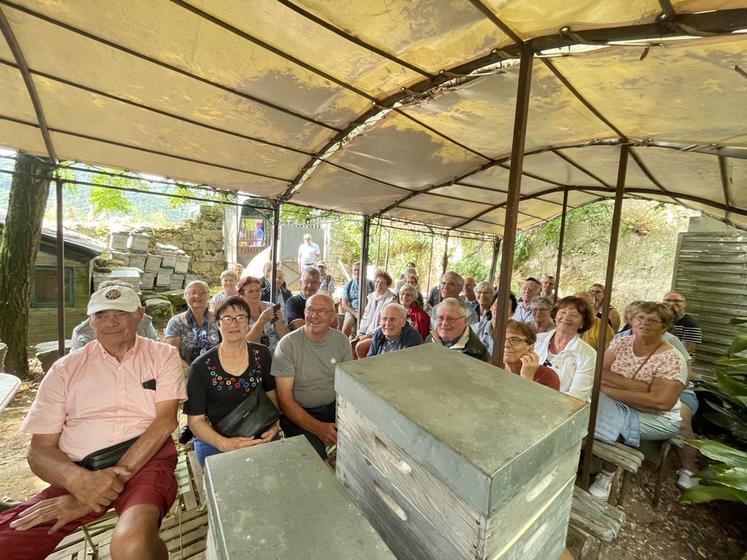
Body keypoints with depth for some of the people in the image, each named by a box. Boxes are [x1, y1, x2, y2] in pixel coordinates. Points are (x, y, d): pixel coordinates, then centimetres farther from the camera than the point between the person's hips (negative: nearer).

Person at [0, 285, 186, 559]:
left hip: (145, 459, -2)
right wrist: (78, 480, -16)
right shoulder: (65, 368, 7)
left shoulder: (163, 356, 2)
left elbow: (165, 421, -6)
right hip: (80, 472, 3)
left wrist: (115, 480, -16)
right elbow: (39, 450, 5)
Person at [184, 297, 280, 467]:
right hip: (214, 439, -2)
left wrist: (274, 424, -8)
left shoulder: (262, 355, 0)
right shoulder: (201, 367, -7)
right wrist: (225, 444, -19)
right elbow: (195, 420, -4)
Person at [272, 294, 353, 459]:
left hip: (334, 407, 4)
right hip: (299, 413, -3)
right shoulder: (287, 344, -14)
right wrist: (318, 427, -24)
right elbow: (285, 400, -13)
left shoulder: (341, 341, -2)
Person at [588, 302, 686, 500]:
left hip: (658, 418, -4)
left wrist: (612, 391, -24)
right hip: (619, 408, 4)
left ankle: (607, 475, -6)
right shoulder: (621, 343, 0)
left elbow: (662, 401, -23)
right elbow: (598, 374, -9)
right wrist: (639, 386, -21)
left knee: (608, 420, -30)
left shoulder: (671, 359, -13)